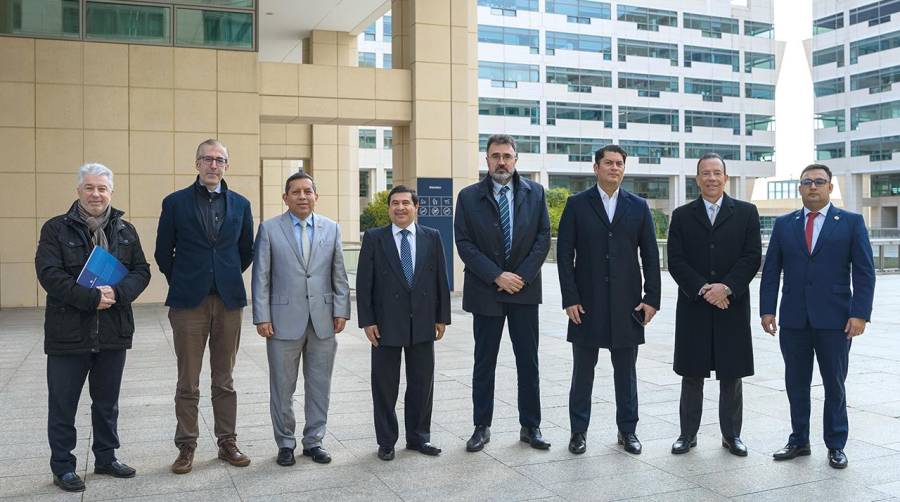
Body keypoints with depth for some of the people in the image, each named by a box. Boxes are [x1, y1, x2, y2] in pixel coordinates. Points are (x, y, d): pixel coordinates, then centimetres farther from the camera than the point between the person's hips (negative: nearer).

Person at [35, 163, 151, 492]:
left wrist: (117, 292, -16)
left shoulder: (126, 230, 9)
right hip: (68, 332, -4)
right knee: (63, 404, 5)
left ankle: (106, 458, 30)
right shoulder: (56, 229, -3)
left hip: (113, 332, 4)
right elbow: (49, 274, -14)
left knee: (107, 403, 16)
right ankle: (62, 467, 18)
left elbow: (141, 271, 4)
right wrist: (92, 298, -21)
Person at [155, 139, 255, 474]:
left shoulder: (240, 204, 7)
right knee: (188, 383, 4)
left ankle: (227, 442, 20)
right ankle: (186, 446, 15)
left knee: (224, 380, 11)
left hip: (229, 300, 2)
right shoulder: (175, 202, 1)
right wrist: (182, 283, 8)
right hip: (188, 302, -2)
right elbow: (163, 252, 6)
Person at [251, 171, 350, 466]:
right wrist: (262, 317, -6)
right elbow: (261, 277, -1)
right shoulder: (269, 229, 1)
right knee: (282, 388, 7)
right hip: (284, 320, -2)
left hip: (323, 320, 2)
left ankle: (313, 441, 23)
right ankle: (285, 443, 22)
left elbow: (339, 275, 8)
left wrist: (341, 310, 0)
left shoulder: (332, 229, 7)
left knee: (319, 386, 9)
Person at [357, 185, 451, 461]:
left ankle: (418, 437, 25)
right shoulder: (374, 238, -1)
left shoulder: (432, 237, 5)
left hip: (423, 323, 2)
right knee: (385, 385, 7)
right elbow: (363, 282, -3)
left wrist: (442, 317, 2)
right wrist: (367, 321, -8)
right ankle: (386, 441, 20)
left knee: (422, 383, 10)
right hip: (386, 324, -2)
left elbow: (441, 279, 6)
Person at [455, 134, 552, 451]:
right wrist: (497, 277, -13)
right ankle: (482, 427, 18)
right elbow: (464, 243, -5)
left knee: (528, 362, 7)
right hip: (485, 291, -1)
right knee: (484, 363, 7)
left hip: (525, 290, 1)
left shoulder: (535, 193, 4)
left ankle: (530, 427, 18)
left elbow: (543, 238, 1)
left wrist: (523, 276, -10)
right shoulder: (469, 197, 0)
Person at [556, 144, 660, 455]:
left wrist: (651, 298, -1)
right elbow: (565, 254, -2)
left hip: (627, 302, 2)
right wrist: (570, 299, -8)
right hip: (587, 303, -1)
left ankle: (627, 430, 21)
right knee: (583, 370, 7)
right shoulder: (577, 205, 2)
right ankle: (579, 430, 18)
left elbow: (650, 256, 6)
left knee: (626, 370, 9)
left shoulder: (638, 207, 7)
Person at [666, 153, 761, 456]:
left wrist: (726, 287, -14)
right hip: (693, 307, 0)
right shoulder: (682, 216, 7)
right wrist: (702, 289, -13)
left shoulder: (746, 213, 6)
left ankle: (731, 434, 19)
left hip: (732, 306, 0)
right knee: (691, 375, 6)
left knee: (731, 375, 7)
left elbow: (752, 257, -2)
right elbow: (675, 261, -1)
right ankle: (688, 434, 16)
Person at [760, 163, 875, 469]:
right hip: (793, 319, 2)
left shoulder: (851, 222, 1)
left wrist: (860, 313, -11)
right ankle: (799, 441, 22)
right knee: (796, 383, 10)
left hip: (834, 319, -2)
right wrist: (767, 310, -1)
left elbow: (864, 272, -2)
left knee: (834, 384, 7)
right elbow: (771, 270, 6)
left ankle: (836, 446, 20)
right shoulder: (784, 224, 8)